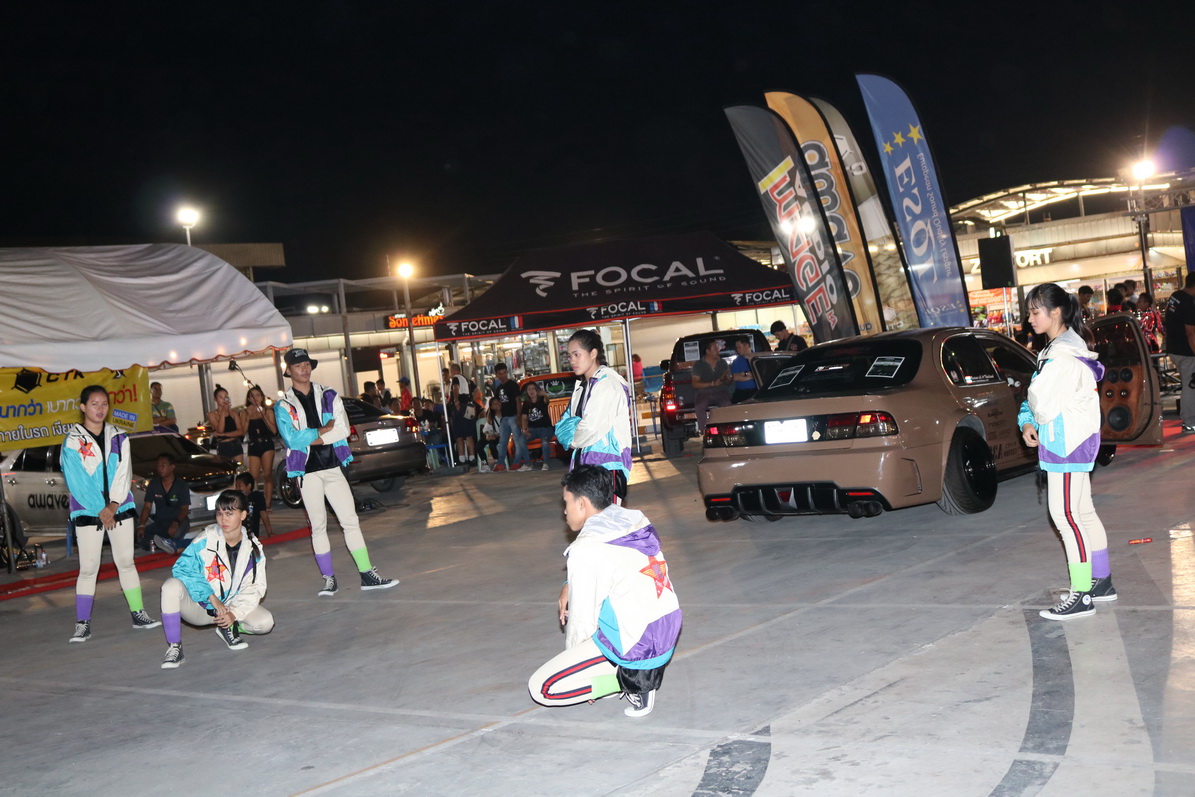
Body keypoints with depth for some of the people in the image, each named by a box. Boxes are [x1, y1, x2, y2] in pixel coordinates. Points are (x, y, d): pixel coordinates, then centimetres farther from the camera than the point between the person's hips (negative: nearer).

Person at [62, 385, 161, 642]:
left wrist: (114, 504, -10)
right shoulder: (73, 441, -4)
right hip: (87, 512, -3)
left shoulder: (118, 437, 7)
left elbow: (124, 474, 3)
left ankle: (138, 614, 12)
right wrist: (101, 510, -12)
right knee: (88, 568, -3)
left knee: (126, 561, 7)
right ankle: (82, 623, 2)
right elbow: (77, 481, -9)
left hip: (119, 508, 3)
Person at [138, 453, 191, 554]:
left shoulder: (181, 485, -6)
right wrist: (141, 525, -16)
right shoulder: (153, 484, 2)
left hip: (178, 520, -4)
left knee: (176, 533, -39)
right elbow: (147, 506, 0)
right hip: (159, 521, 4)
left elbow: (184, 508, -9)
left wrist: (176, 523, -29)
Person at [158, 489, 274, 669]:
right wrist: (212, 598, -27)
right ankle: (174, 647, -19)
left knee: (265, 622, -22)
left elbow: (254, 588, -5)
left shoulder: (253, 549, -5)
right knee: (171, 585, -32)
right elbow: (183, 568, -24)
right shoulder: (205, 541, -15)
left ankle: (227, 627, 10)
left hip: (232, 606, 2)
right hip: (198, 606, -2)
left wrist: (234, 613, -20)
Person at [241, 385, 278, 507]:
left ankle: (267, 505, -3)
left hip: (267, 445, -1)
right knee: (253, 477, -10)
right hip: (253, 446, 1)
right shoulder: (245, 413, 11)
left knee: (267, 475, -5)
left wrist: (264, 416, -10)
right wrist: (248, 416, -7)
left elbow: (274, 430, -3)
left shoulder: (268, 412, 7)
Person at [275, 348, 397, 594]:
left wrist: (310, 438, -11)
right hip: (307, 471, -2)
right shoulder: (283, 405, 1)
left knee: (351, 521, -1)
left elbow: (343, 429, -4)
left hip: (333, 466, 2)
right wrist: (323, 430, -7)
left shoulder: (329, 396, 8)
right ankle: (329, 580, 11)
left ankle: (367, 575, 2)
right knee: (318, 526, 4)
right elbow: (292, 439, -13)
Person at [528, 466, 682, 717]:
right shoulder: (636, 523, 5)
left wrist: (571, 655, 9)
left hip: (635, 648, -8)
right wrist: (570, 585, 11)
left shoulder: (587, 549, -17)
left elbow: (582, 620, -11)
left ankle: (630, 679, -5)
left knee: (540, 688, -2)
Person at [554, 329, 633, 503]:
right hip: (585, 461, 8)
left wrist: (573, 441, -1)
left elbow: (592, 426, -18)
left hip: (606, 462, -8)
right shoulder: (582, 386, 19)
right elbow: (565, 422, 16)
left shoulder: (608, 383, -10)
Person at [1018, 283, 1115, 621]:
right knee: (1083, 513, 17)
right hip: (1068, 441, 10)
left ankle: (1081, 596, -3)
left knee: (1065, 515, -8)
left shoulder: (1062, 356, -20)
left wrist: (1031, 419, 0)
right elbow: (1036, 400, 12)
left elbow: (1043, 404, -22)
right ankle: (1102, 582, 27)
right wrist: (1028, 423, -4)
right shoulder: (1061, 346, 13)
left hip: (1068, 443, -10)